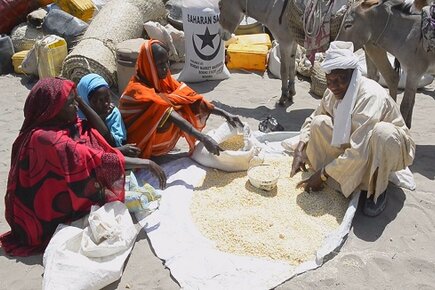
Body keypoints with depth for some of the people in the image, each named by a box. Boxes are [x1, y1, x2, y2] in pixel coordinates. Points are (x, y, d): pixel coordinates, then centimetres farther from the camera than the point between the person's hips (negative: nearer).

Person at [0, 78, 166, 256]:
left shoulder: (65, 125, -4)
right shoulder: (46, 138, -30)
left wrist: (80, 101, -10)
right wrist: (144, 163, -33)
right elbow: (95, 160, -35)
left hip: (64, 194, 8)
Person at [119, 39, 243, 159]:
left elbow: (192, 98, -6)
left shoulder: (164, 81, -1)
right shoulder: (138, 90, -25)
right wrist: (203, 138, -41)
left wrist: (225, 114, -15)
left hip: (163, 143, 7)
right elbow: (171, 117, -34)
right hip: (140, 146, -7)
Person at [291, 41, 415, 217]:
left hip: (391, 147, -5)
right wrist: (300, 150, -16)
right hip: (354, 143, 5)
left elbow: (358, 152, -38)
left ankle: (377, 189, -14)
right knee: (319, 123, -15)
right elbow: (312, 119, 1)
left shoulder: (371, 96, -34)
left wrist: (322, 175, -30)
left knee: (382, 132, -40)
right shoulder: (333, 93, -13)